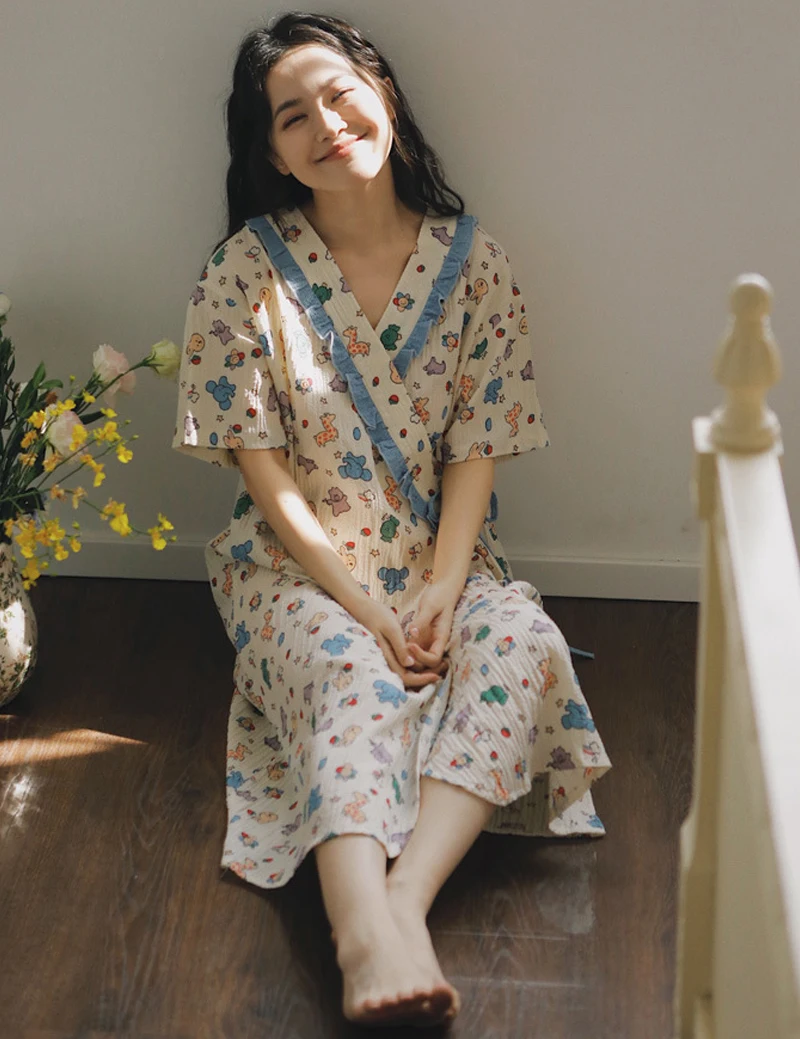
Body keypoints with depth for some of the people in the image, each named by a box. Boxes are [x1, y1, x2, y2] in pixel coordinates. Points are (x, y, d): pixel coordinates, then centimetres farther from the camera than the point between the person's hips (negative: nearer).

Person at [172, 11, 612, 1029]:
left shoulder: (473, 264, 0)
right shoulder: (243, 276, -6)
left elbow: (474, 453, -1)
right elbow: (263, 469, -8)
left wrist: (440, 592, -17)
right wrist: (367, 606, -17)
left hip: (439, 554, 3)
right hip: (298, 564, -2)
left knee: (523, 642, -29)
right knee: (350, 673, -34)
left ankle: (403, 897, -43)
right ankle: (371, 938, -55)